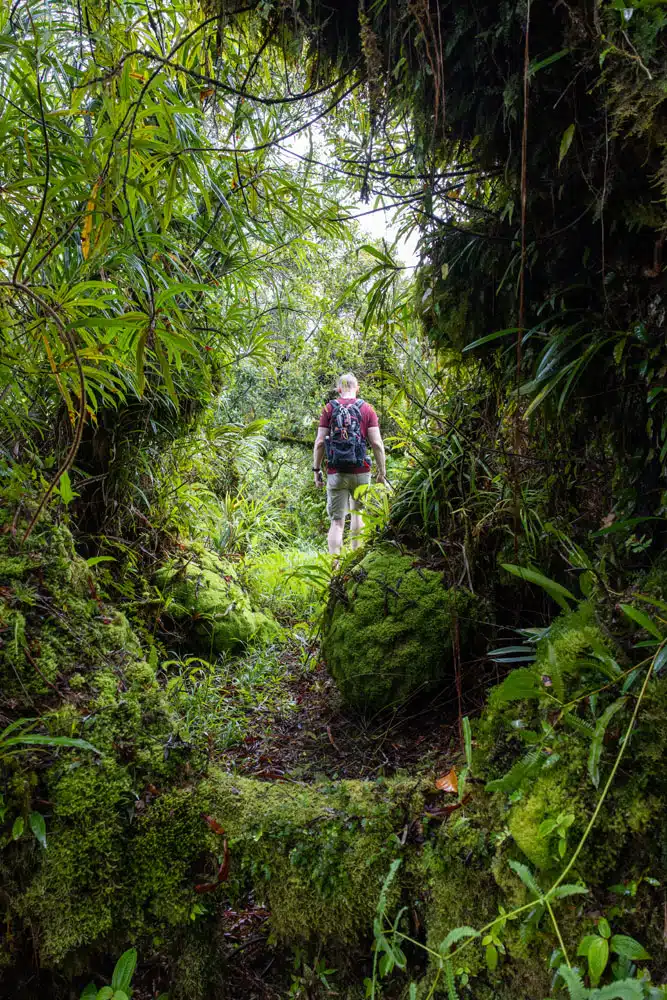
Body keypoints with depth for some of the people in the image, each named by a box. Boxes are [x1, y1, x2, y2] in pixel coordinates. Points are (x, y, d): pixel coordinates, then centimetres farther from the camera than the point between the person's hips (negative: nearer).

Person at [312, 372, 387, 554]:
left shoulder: (329, 408, 4)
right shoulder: (367, 409, 4)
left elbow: (320, 442, -2)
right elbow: (376, 443, -3)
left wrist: (316, 469, 6)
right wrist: (382, 471, 3)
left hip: (336, 472, -1)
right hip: (361, 471, 1)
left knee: (337, 522, 0)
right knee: (357, 513, 23)